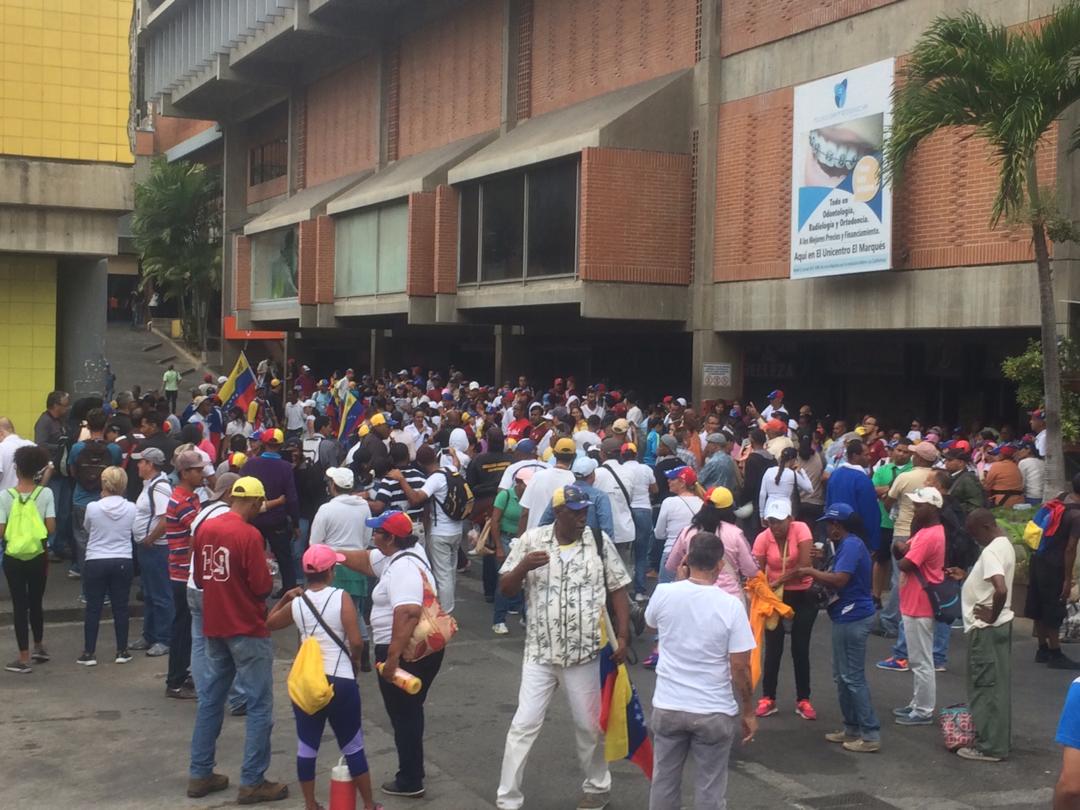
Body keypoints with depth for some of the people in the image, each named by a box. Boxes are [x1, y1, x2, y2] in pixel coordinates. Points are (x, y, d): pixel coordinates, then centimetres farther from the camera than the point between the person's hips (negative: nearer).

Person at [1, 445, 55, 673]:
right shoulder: (45, 493, -8)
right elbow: (51, 528, -11)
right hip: (38, 557, 2)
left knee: (19, 606, 4)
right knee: (36, 603, 19)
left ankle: (24, 659, 6)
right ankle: (39, 647, 35)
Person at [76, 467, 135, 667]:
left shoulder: (93, 508, -11)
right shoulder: (130, 508, -7)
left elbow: (87, 529, 7)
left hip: (95, 562, -1)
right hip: (123, 562, 1)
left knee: (93, 608, 6)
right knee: (120, 607, 9)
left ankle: (89, 653, 10)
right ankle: (122, 651, 14)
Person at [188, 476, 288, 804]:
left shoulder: (206, 528, 3)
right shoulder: (249, 534, -18)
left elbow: (199, 579, 12)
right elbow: (263, 587, -17)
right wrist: (267, 578, 3)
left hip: (214, 627, 7)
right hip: (247, 629, -7)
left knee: (210, 700, 15)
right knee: (260, 706, 1)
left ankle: (200, 774, 21)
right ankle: (252, 782, 3)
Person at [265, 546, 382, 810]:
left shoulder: (296, 604, 2)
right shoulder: (341, 598, -10)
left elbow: (269, 623, 22)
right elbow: (356, 641, -15)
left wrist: (285, 598, 25)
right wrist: (353, 662, 4)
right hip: (340, 683, -3)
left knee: (306, 748, 14)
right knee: (353, 748, 10)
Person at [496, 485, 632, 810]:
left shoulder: (599, 542, -2)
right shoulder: (532, 540, -3)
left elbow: (618, 590, 3)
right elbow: (506, 589, -1)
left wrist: (622, 637, -5)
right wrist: (523, 567, -21)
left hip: (586, 654, 0)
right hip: (540, 653, 0)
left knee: (590, 725, 12)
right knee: (523, 725, 1)